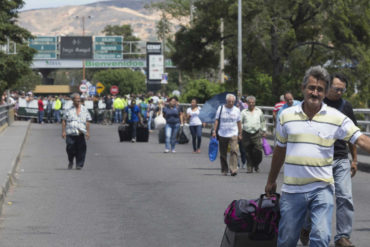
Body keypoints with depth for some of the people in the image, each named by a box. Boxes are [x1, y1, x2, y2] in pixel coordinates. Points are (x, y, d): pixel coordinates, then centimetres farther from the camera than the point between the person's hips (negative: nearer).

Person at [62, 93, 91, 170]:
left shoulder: (84, 110, 12)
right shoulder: (69, 110, 11)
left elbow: (87, 122, 11)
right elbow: (64, 121, 11)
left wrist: (88, 132, 1)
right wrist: (63, 131, 1)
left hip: (81, 133, 1)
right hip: (70, 133, -1)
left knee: (81, 149, -6)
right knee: (70, 148, -7)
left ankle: (79, 164, 3)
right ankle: (70, 162, 18)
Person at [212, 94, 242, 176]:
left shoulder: (237, 110, 7)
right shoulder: (220, 108, 3)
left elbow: (239, 122, 13)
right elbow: (216, 120, 4)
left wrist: (240, 134, 12)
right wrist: (214, 131, -4)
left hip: (233, 134, 0)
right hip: (222, 134, 0)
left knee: (234, 151, -18)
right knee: (223, 154, 6)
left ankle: (233, 169, -22)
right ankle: (224, 170, 21)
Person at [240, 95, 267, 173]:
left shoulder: (259, 111, 12)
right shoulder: (244, 112, 7)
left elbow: (263, 121, 21)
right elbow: (240, 123, 9)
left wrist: (264, 131, 19)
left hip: (256, 134, 0)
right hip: (246, 134, 0)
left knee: (258, 151, -7)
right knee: (248, 153, 0)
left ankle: (256, 165, 15)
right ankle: (249, 167, 11)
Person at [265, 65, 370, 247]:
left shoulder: (336, 118, -2)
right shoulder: (286, 116, 5)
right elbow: (280, 150, 15)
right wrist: (271, 181, 21)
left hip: (321, 189, -2)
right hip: (292, 189, 2)